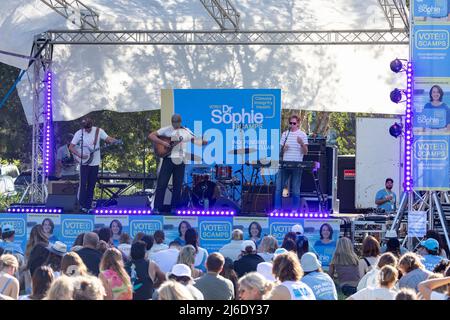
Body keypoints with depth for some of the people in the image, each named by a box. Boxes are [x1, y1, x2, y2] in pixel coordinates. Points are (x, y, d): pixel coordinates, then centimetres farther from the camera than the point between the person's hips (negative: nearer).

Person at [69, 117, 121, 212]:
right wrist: (79, 155, -16)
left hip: (95, 163, 2)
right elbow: (71, 147, -3)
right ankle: (82, 205, -1)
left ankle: (88, 206, 12)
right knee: (83, 184, -7)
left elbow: (108, 139, -8)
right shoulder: (79, 133, -6)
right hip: (84, 163, -2)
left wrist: (115, 141, -31)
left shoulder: (98, 131, -2)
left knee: (92, 185, 6)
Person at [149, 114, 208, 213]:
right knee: (161, 184, -6)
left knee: (177, 185, 5)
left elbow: (196, 141, 11)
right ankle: (157, 208, -3)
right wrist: (162, 142, -14)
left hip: (180, 161, 3)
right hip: (168, 159, -3)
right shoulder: (166, 130, 1)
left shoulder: (186, 131, 9)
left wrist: (205, 142, -9)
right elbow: (151, 136, -2)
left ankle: (174, 208, 13)